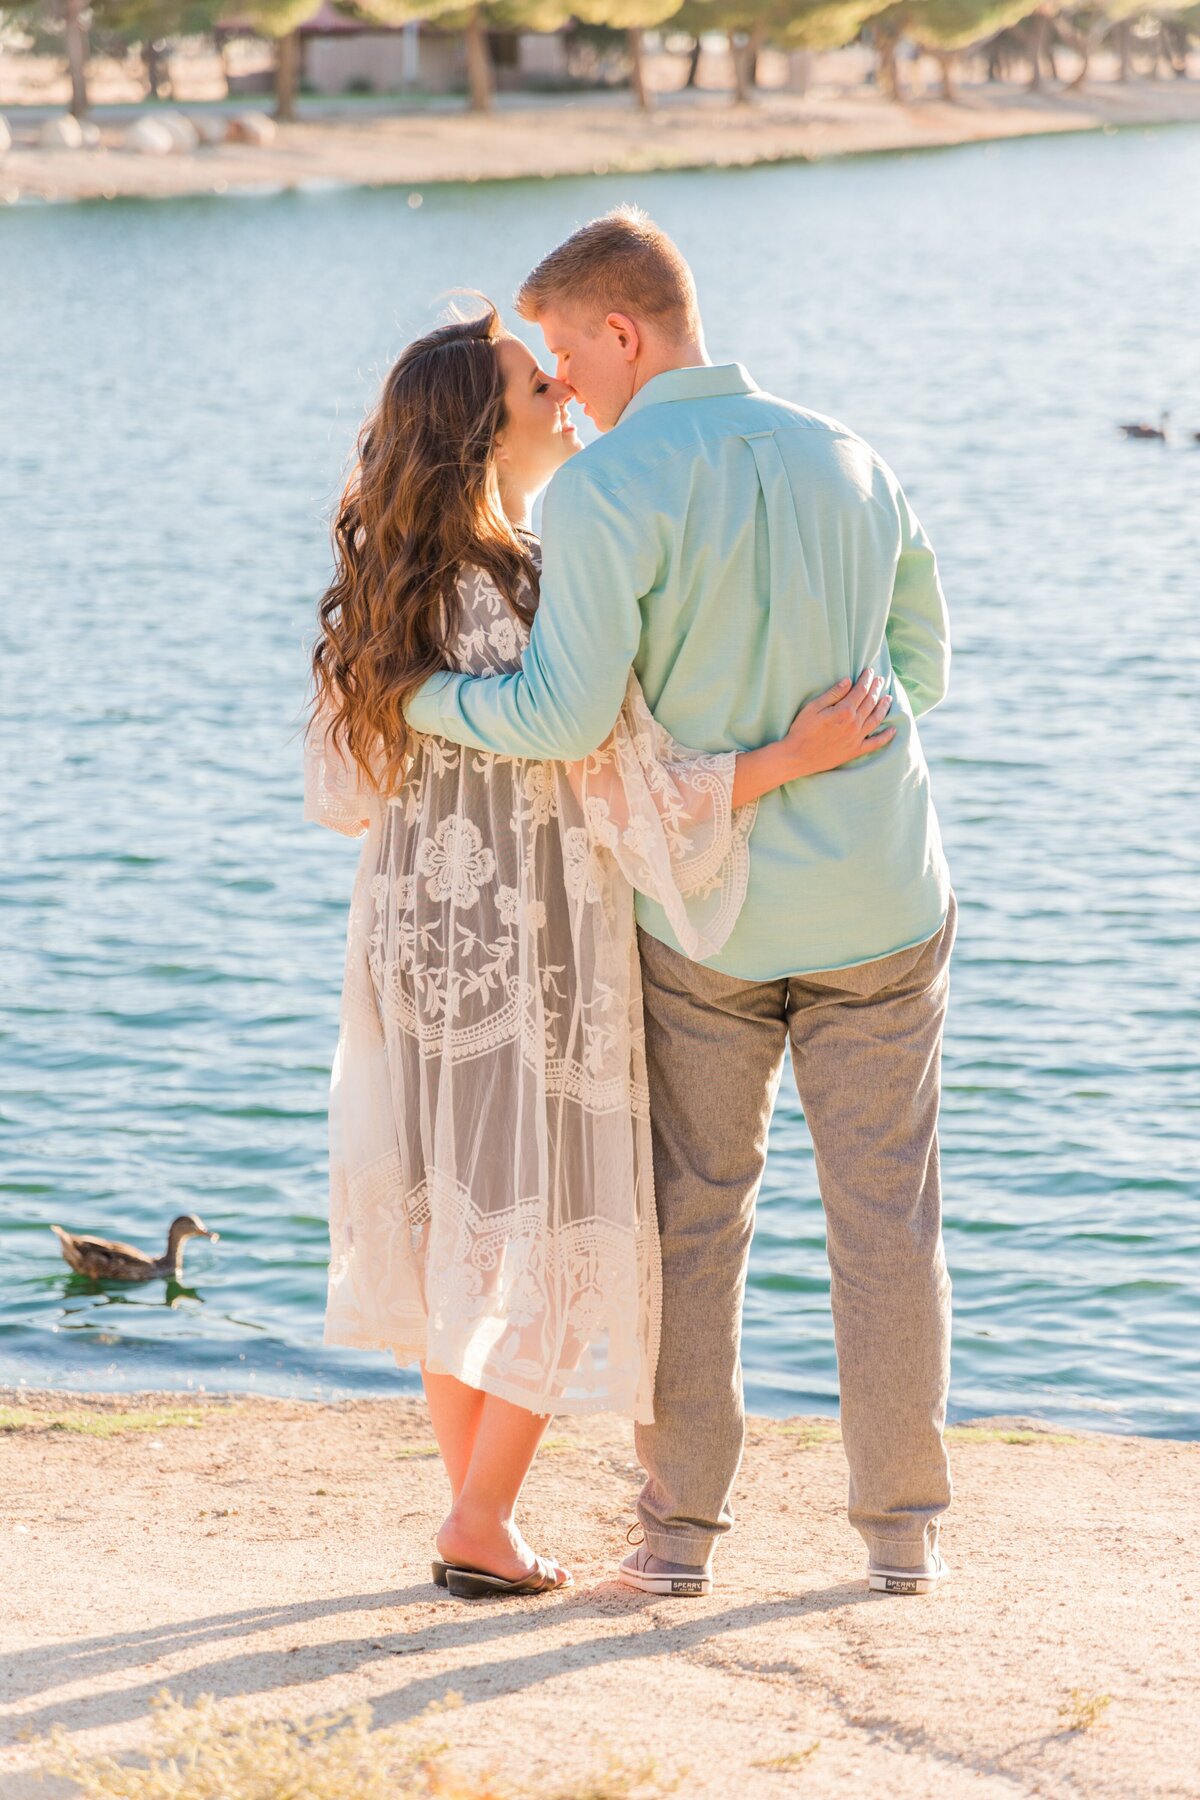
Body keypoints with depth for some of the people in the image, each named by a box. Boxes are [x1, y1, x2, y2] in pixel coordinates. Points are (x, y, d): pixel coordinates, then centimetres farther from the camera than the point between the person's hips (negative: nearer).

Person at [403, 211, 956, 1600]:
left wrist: (413, 697, -8)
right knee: (885, 1212, 9)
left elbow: (566, 714, -23)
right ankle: (901, 1529, 14)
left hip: (705, 913, -3)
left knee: (692, 1211, 10)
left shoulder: (607, 491, -15)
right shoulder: (850, 465, 3)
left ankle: (681, 1526, 13)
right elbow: (918, 669, 13)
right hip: (880, 908, 3)